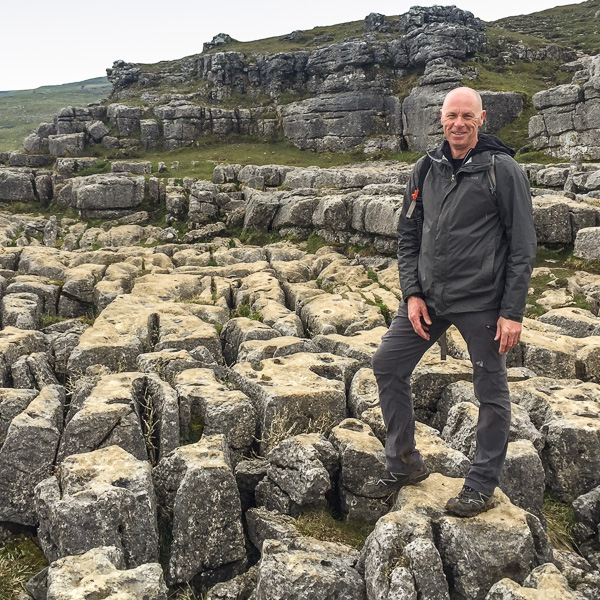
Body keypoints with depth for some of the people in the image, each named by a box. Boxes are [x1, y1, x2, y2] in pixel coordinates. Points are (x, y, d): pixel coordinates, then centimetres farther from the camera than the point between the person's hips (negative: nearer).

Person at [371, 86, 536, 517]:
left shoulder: (503, 170, -8)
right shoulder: (427, 169, 6)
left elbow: (523, 246, -8)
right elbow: (408, 235, 11)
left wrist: (513, 311, -12)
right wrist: (412, 293, 0)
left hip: (482, 303, -5)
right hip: (428, 297, 5)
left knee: (492, 392, 5)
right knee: (387, 366, 6)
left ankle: (482, 485, 23)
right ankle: (405, 463, 22)